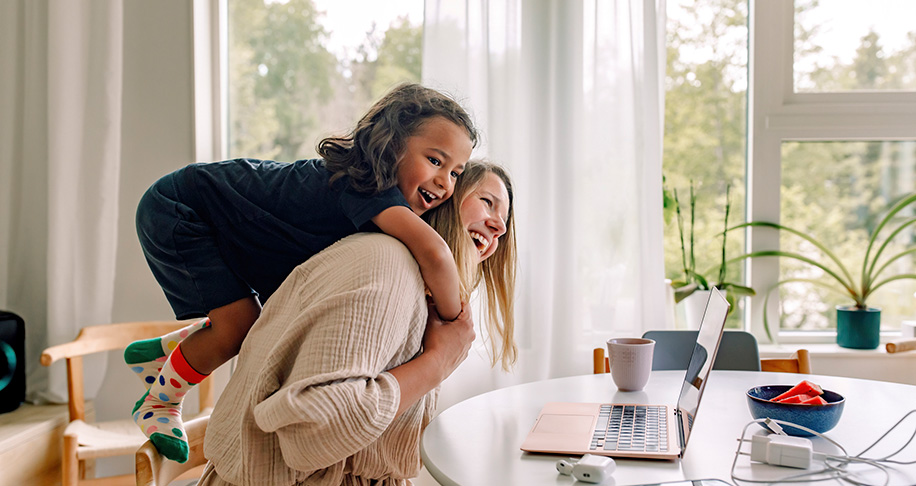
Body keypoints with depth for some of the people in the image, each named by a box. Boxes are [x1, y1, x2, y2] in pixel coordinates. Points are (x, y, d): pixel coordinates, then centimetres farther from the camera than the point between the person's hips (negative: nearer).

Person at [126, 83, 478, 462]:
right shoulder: (364, 182, -35)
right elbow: (433, 253, -48)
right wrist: (453, 325, -35)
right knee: (240, 323, -14)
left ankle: (159, 353, 26)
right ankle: (157, 403, 13)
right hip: (175, 210, -8)